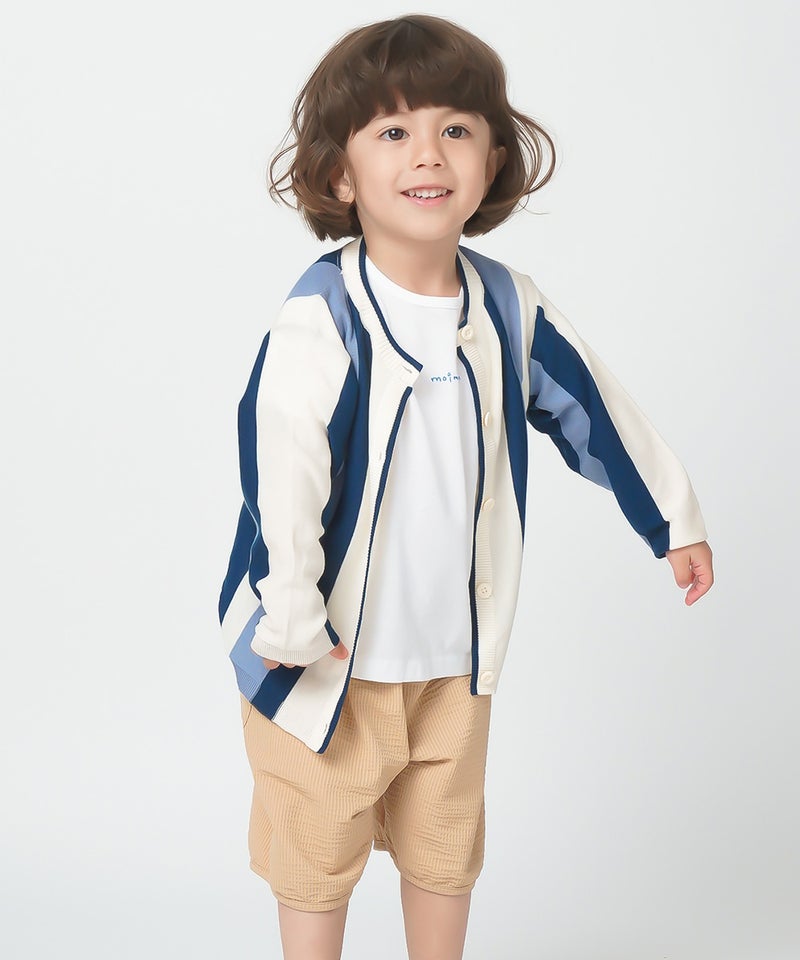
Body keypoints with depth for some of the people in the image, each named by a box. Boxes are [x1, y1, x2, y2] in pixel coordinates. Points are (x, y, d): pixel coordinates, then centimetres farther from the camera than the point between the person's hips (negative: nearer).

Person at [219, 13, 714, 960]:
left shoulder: (506, 303, -3)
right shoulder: (319, 316, -21)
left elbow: (591, 408, 9)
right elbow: (279, 472, -26)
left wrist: (673, 518, 17)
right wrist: (292, 622, -29)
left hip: (456, 652, 5)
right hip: (331, 656, -5)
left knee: (446, 848, 21)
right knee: (318, 857, 11)